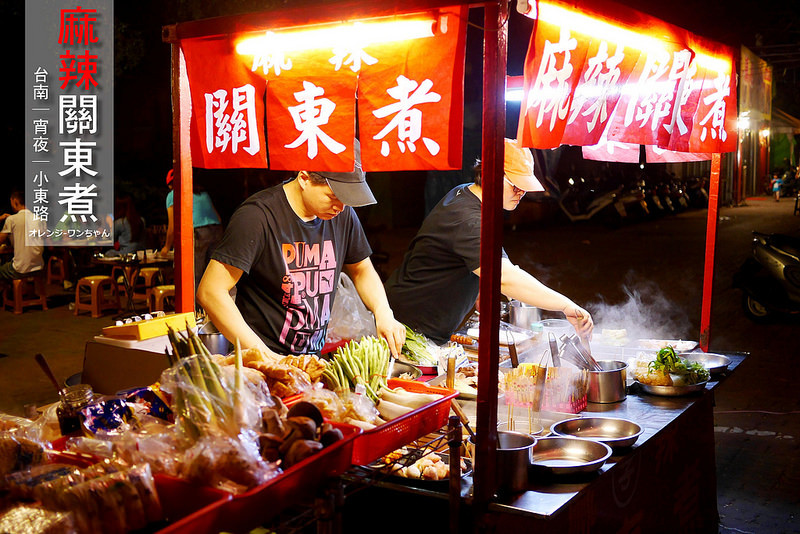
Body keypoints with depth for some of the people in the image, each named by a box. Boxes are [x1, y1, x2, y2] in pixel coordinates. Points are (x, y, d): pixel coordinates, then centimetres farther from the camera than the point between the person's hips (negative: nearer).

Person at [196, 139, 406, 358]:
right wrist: (263, 356, -20)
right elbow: (210, 292, -15)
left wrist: (383, 312, 4)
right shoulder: (258, 215, -13)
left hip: (315, 356, 6)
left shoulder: (342, 214, 5)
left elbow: (362, 270, 23)